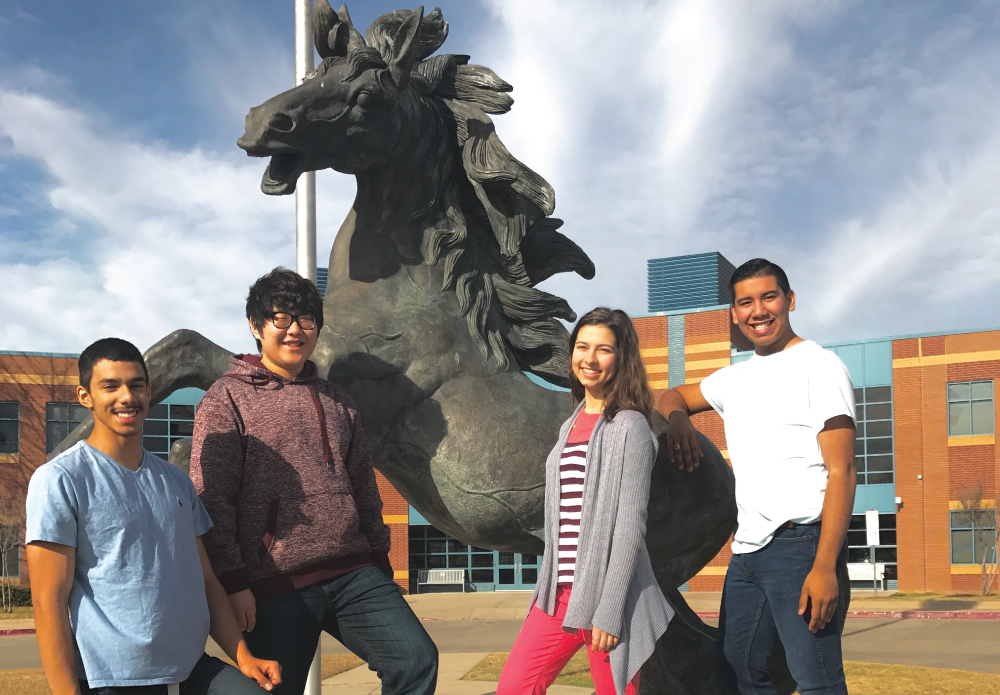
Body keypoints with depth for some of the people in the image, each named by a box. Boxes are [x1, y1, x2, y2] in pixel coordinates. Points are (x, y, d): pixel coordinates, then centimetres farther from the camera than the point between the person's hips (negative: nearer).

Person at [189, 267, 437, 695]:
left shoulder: (336, 402, 18)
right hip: (276, 587, -4)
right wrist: (233, 582, -12)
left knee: (417, 660, -10)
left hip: (353, 573, 4)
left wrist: (379, 560, 19)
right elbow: (211, 500, -6)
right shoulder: (227, 399, 1)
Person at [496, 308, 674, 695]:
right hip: (559, 591, 7)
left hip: (605, 591, -7)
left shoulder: (629, 426, -8)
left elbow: (630, 525, -13)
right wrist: (550, 589, 14)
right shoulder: (571, 426, 13)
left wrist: (609, 612, -17)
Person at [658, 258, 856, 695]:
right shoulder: (735, 379, 19)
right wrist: (677, 417, 6)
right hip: (746, 550, 8)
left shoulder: (819, 366, -3)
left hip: (800, 544, -8)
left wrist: (825, 566, -21)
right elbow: (673, 396, 34)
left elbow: (841, 471, -11)